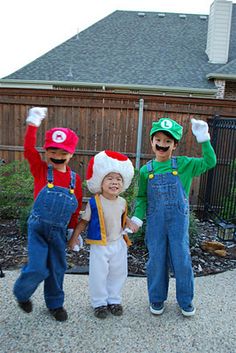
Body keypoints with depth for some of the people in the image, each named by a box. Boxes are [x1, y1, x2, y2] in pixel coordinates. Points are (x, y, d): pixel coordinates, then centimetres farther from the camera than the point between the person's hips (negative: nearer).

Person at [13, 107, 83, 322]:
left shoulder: (75, 179, -1)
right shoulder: (41, 170, -7)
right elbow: (29, 150, -22)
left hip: (59, 231, 3)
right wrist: (33, 124, -25)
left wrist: (73, 230, 9)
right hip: (38, 227, -3)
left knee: (57, 269, 14)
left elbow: (76, 207, 7)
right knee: (37, 269, -5)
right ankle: (21, 294, 29)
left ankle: (55, 304, 38)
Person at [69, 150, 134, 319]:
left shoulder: (122, 202, -4)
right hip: (99, 246, -4)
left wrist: (130, 223, 0)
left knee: (118, 274, 16)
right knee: (98, 275, 6)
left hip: (118, 244, 4)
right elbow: (84, 221, -8)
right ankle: (100, 303, 28)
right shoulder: (94, 203, -17)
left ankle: (114, 300, 36)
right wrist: (74, 236, -8)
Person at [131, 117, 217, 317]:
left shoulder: (184, 165, -3)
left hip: (178, 221, 0)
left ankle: (186, 300, 32)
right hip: (155, 222, 1)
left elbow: (209, 162, -5)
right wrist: (137, 217, -9)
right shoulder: (146, 170, -1)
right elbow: (142, 197, 3)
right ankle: (157, 299, 32)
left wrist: (204, 139, -13)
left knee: (182, 260, 9)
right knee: (156, 261, 11)